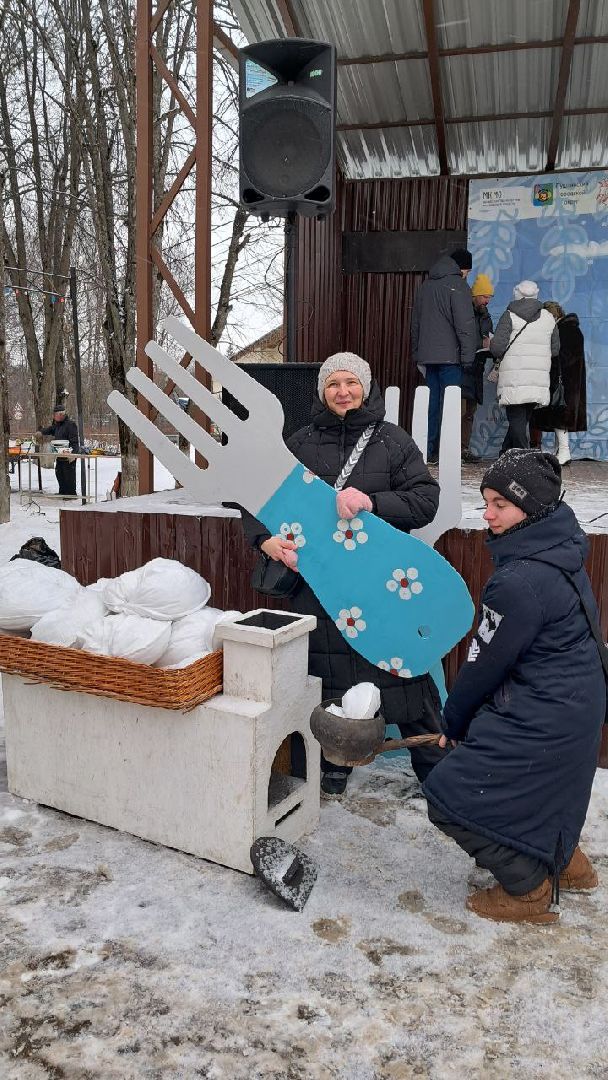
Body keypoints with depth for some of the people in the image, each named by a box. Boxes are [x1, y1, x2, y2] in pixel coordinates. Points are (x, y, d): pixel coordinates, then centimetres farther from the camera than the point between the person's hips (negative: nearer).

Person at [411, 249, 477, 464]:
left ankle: (428, 450, 12)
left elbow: (415, 323, 21)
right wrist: (468, 356, -10)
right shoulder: (458, 286, -5)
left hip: (427, 355, 7)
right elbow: (465, 324, -12)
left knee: (431, 403, 10)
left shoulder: (425, 285, 18)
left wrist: (417, 353, 24)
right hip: (450, 356, -7)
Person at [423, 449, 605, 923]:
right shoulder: (561, 553, 2)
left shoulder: (521, 581, -27)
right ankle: (565, 860, 45)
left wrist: (455, 721, 0)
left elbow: (486, 662, -17)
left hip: (544, 718, -10)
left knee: (452, 795, 0)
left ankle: (528, 890, 14)